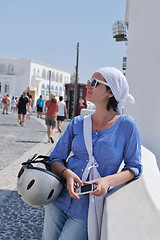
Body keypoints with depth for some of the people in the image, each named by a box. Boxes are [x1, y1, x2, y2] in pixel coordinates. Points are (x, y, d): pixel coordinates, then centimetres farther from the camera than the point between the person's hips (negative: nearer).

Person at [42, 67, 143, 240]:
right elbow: (55, 159, 5)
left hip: (89, 208, -3)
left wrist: (107, 181, -20)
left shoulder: (127, 125, -7)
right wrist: (67, 173, -18)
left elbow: (134, 168, -2)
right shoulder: (77, 123, 3)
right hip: (60, 198, 4)